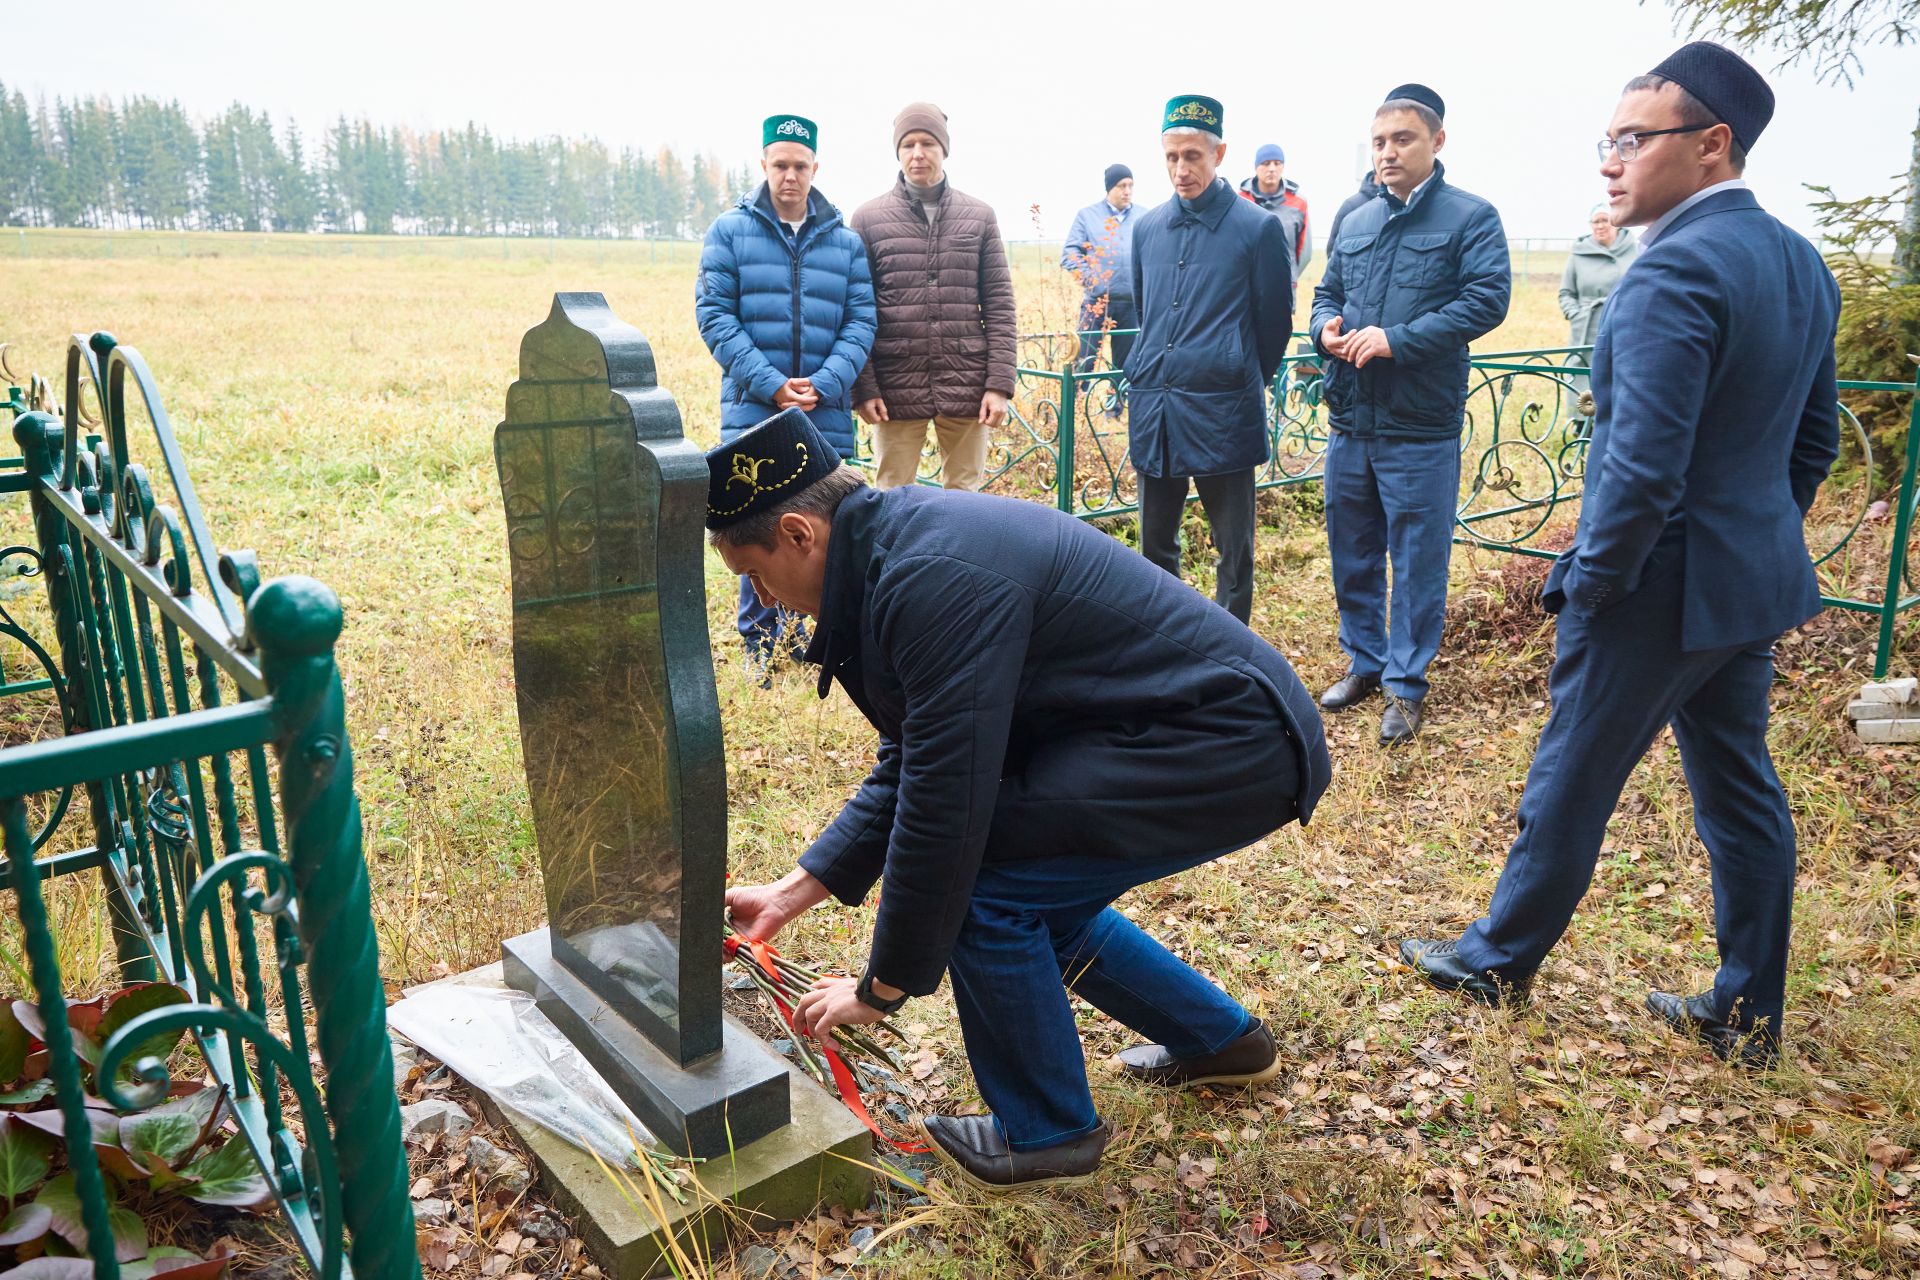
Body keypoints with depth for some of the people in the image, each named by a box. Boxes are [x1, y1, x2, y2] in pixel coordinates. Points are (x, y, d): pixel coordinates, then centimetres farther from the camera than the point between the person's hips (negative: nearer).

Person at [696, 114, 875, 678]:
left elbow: (861, 321, 5)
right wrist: (769, 384, -13)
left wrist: (825, 384, -11)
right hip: (752, 408, -2)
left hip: (827, 414, 2)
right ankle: (761, 646, 14)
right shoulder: (730, 230, 5)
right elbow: (714, 314, -2)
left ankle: (801, 637, 22)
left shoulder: (846, 241, 10)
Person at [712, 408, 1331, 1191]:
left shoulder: (937, 578, -25)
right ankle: (1220, 1040, 36)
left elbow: (943, 805, -24)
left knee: (982, 877, -13)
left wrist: (881, 989, -10)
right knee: (1033, 894, 17)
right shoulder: (897, 546, 7)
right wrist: (792, 893, 14)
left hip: (1232, 744, -10)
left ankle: (1047, 1134, 9)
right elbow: (909, 766, 14)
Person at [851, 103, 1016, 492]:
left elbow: (999, 306, 6)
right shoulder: (868, 218, 5)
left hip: (967, 388, 1)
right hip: (897, 390, -1)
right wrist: (864, 388, -5)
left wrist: (1000, 384, -2)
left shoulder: (979, 216, 9)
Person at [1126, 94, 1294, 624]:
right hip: (1152, 409, 5)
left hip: (1223, 414, -5)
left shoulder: (1258, 228, -5)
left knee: (1233, 550, 4)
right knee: (1155, 545, 14)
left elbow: (1274, 322, 2)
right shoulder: (1147, 228, 10)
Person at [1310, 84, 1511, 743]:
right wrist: (1327, 325, -3)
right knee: (1352, 553, 15)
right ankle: (1363, 661, 31)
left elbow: (1487, 298, -15)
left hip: (1421, 427, -5)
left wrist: (1397, 338, -22)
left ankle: (1406, 683, 16)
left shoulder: (1470, 217, -4)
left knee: (1417, 562, 3)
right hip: (1350, 421, 6)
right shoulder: (1355, 223, 13)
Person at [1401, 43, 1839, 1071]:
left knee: (1572, 783, 8)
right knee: (1740, 792, 16)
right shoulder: (1801, 263, 9)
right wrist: (1757, 538, 22)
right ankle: (1747, 1015, 29)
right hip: (1757, 581, 9)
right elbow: (1815, 441, 15)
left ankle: (1499, 958, 27)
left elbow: (1644, 467, -27)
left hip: (1658, 588, -9)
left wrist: (1590, 580, -14)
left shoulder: (1674, 272, -21)